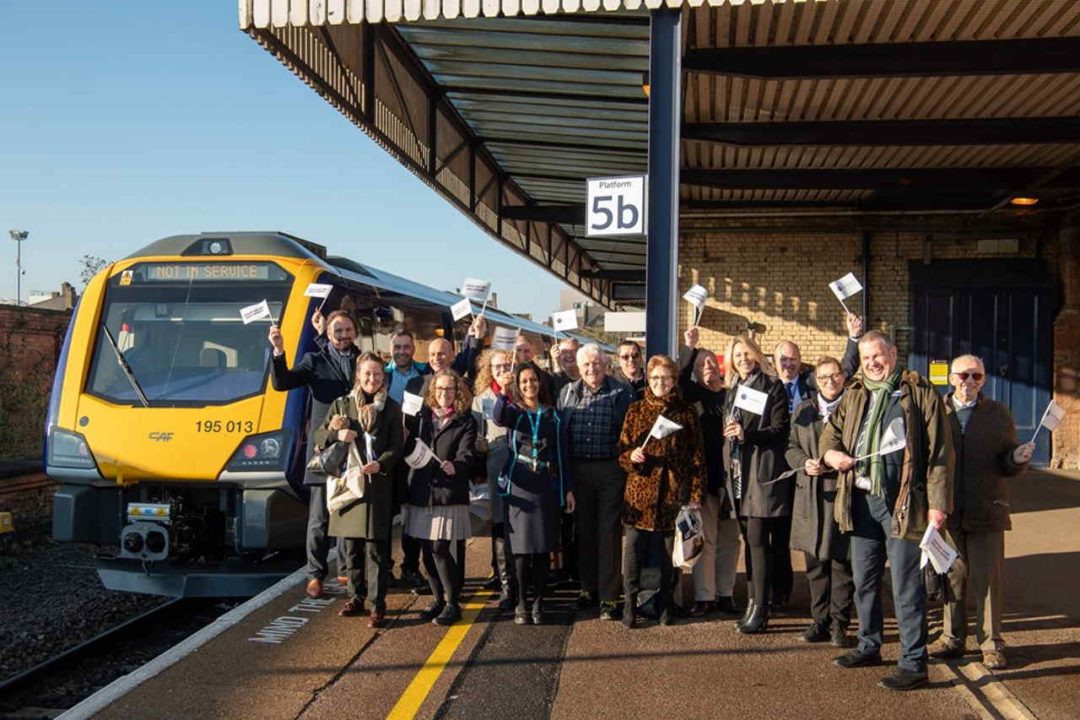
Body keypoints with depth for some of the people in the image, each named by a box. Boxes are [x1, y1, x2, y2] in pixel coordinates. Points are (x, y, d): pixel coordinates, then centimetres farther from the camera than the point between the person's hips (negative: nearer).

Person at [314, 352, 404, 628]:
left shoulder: (391, 408, 4)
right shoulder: (341, 404, 10)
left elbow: (397, 447, 0)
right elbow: (319, 436, 10)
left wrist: (381, 464, -18)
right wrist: (337, 434, -12)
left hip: (378, 485, -3)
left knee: (376, 547, -5)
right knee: (351, 546, 10)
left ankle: (378, 605, 0)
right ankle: (356, 597, 23)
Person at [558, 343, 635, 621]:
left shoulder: (622, 393, -2)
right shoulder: (567, 393, 9)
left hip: (611, 470, -3)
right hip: (577, 470, 4)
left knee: (609, 532, -1)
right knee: (583, 530, 12)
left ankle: (609, 596, 6)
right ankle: (588, 587, 26)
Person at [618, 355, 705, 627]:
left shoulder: (686, 413, 4)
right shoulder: (635, 410, 8)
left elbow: (696, 456, 3)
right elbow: (622, 449, 10)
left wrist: (696, 495, -3)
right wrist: (630, 456, -14)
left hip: (673, 493, 0)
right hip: (639, 491, 1)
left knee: (669, 552, 7)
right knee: (634, 550, -2)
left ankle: (665, 605, 21)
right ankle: (630, 603, 10)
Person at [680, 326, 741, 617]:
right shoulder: (694, 394, 4)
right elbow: (679, 380, -16)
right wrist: (689, 348, -24)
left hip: (730, 474, 2)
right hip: (704, 475, -2)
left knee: (729, 538, 8)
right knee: (705, 537, 0)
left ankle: (725, 593, 17)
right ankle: (704, 596, 6)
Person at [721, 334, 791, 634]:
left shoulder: (772, 387, -4)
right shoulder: (733, 390, 17)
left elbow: (780, 429, -10)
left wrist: (747, 433, -21)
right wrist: (729, 434, 9)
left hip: (763, 471, -7)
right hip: (739, 471, 7)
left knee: (758, 539, -9)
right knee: (751, 539, 10)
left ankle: (760, 610, -5)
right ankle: (754, 603, 16)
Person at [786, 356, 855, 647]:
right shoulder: (803, 409, 14)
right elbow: (791, 447, 14)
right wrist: (804, 463, -5)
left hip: (843, 492, -4)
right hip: (810, 495, 4)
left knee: (841, 562, 0)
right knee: (815, 563, 10)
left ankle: (839, 624, 9)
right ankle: (820, 620, 20)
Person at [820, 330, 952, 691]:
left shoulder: (919, 393, -4)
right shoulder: (854, 395, 13)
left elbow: (939, 451, -7)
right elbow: (831, 430, 22)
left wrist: (938, 502, -13)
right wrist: (831, 452, -2)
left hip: (902, 502, -6)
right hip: (861, 499, 6)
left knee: (906, 585, -3)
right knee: (864, 580, 17)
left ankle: (913, 662, 6)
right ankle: (869, 646, 32)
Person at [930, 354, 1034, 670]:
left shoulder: (998, 414, 5)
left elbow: (1008, 466, 4)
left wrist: (1017, 460, -17)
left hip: (986, 512, 0)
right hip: (946, 512, 1)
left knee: (988, 580, 4)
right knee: (951, 578, 12)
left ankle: (992, 644, 16)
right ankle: (953, 638, 24)